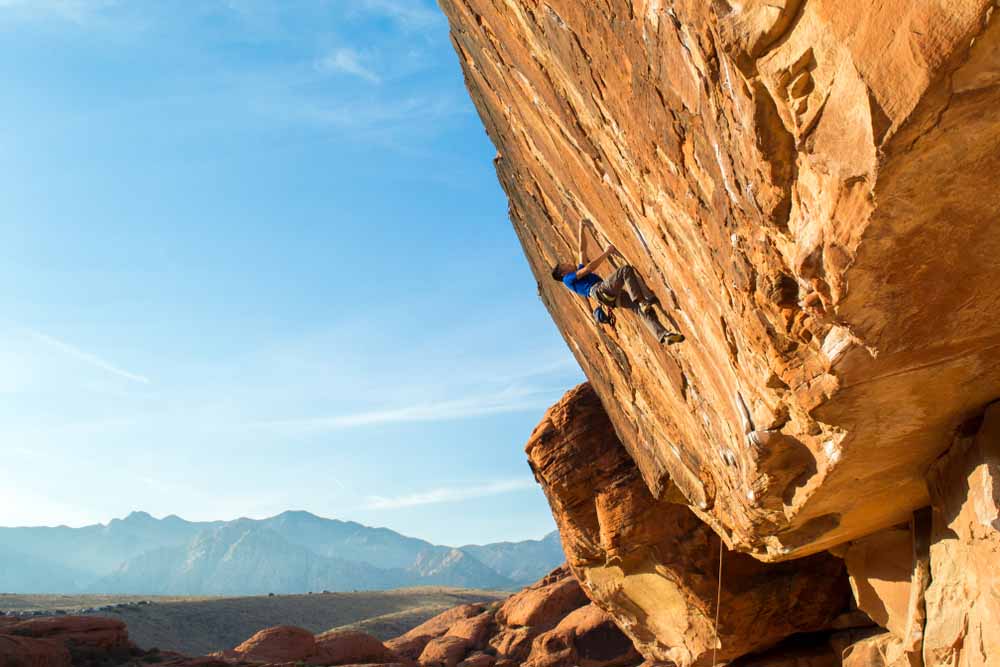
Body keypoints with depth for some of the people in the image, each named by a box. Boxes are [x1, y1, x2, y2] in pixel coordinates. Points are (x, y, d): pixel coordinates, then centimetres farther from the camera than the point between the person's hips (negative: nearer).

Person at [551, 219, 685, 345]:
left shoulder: (580, 271, 39)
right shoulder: (568, 279, 14)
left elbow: (582, 249, 41)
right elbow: (589, 268, 0)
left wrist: (581, 227, 41)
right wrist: (606, 252, 5)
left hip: (612, 296, 8)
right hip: (600, 290, -7)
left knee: (642, 308, -16)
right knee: (626, 270, -26)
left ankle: (663, 335, -33)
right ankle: (642, 300, -39)